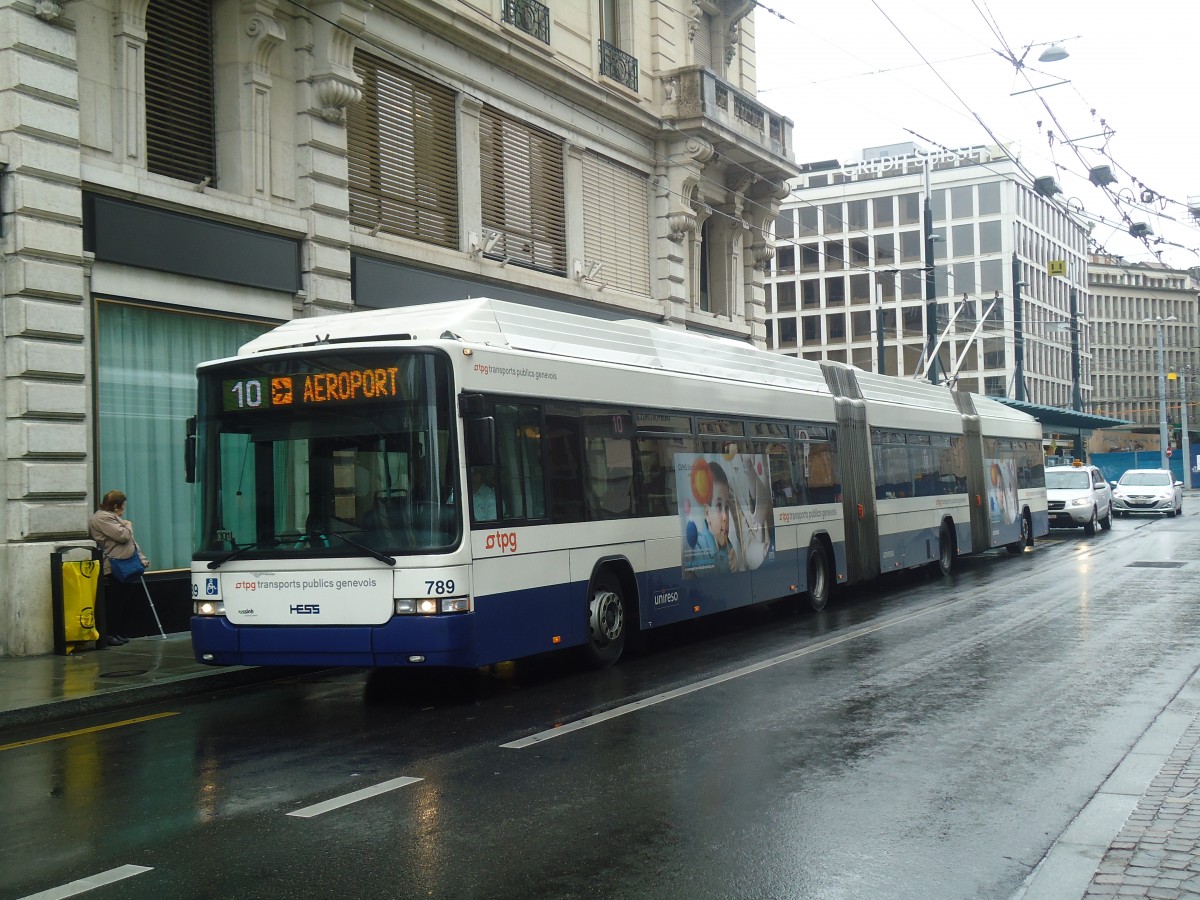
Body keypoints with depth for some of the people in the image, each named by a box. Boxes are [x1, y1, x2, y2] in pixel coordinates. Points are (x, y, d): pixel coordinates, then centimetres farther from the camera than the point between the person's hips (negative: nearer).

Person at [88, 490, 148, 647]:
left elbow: (131, 540, 24)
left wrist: (141, 557, 12)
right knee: (113, 603, -8)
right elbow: (123, 536, -20)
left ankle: (117, 633, 17)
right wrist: (128, 525, 1)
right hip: (112, 570, -10)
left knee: (123, 601, 10)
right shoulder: (102, 518, -11)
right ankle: (108, 635, -3)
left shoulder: (115, 518, 23)